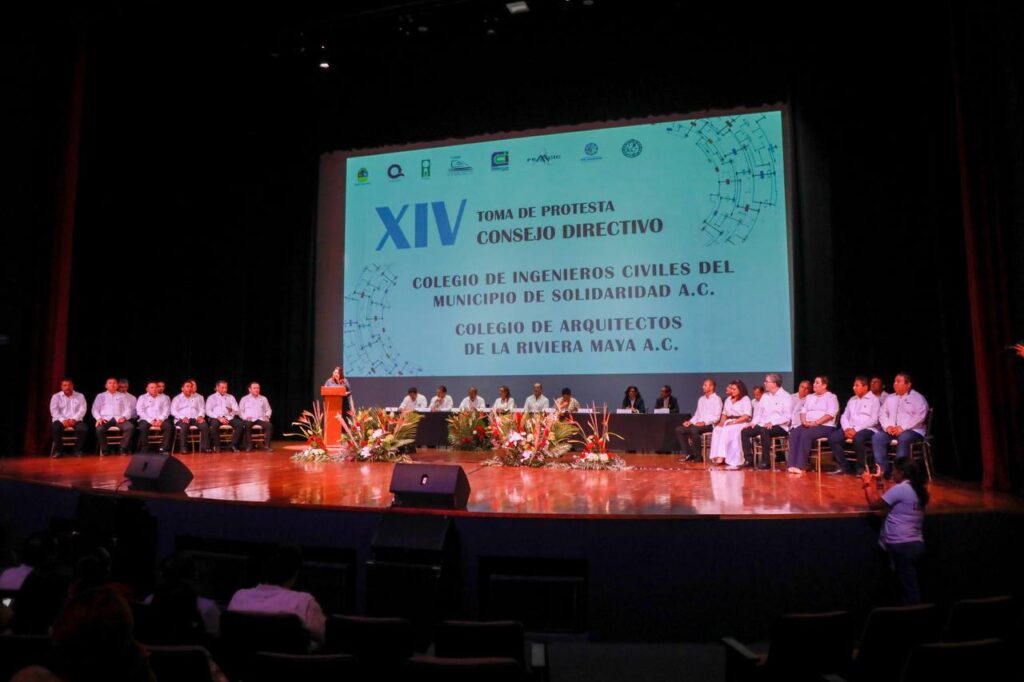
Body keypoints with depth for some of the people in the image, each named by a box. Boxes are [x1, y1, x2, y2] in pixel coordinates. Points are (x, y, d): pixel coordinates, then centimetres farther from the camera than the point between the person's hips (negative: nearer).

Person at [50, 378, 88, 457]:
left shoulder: (80, 396, 7)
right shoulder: (56, 396, 6)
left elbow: (82, 410, -3)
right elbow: (54, 411, -5)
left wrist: (74, 419, -20)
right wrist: (63, 420, -21)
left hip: (75, 420, 0)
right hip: (61, 420, 0)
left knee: (84, 428, -30)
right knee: (56, 428, -34)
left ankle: (77, 450, -13)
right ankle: (57, 451, -18)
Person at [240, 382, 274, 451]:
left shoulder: (263, 398, 19)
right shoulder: (244, 399, 13)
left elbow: (268, 409, 22)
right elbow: (240, 410, 9)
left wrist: (267, 416, 0)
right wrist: (245, 417, -10)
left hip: (260, 419, 2)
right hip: (249, 419, -2)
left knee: (269, 425, -29)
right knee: (247, 425, -37)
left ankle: (266, 445, -25)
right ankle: (249, 445, -26)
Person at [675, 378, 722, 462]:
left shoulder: (716, 399, -2)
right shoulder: (701, 399, 21)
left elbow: (716, 416, -12)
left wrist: (704, 422, -24)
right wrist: (690, 421, 3)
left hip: (709, 425, -8)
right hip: (698, 424, 8)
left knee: (694, 429, -37)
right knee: (679, 429, -9)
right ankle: (688, 454, -8)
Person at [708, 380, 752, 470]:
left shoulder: (745, 399, 0)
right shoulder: (728, 399, 21)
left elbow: (747, 416, -10)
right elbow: (724, 413, 18)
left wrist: (735, 422, -20)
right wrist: (722, 421, -4)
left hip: (741, 423, -6)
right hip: (729, 422, 6)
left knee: (727, 431, -34)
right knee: (717, 430, -23)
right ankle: (719, 456, -32)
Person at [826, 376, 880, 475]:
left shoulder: (874, 400, 2)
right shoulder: (852, 400, 20)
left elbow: (874, 420, -9)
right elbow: (844, 417, 15)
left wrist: (856, 429, -17)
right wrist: (847, 428, -6)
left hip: (868, 429, -6)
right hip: (850, 429, 6)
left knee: (858, 438, -39)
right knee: (832, 437, -20)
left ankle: (861, 467, -16)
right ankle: (844, 466, -9)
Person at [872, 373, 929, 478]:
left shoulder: (918, 398, 1)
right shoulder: (890, 398, 19)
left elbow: (919, 416, -12)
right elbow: (882, 413, 13)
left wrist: (902, 428, -20)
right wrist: (887, 426, -6)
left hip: (913, 430, -5)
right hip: (891, 430, 5)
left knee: (903, 439, -37)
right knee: (877, 438, -21)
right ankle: (885, 470, -21)